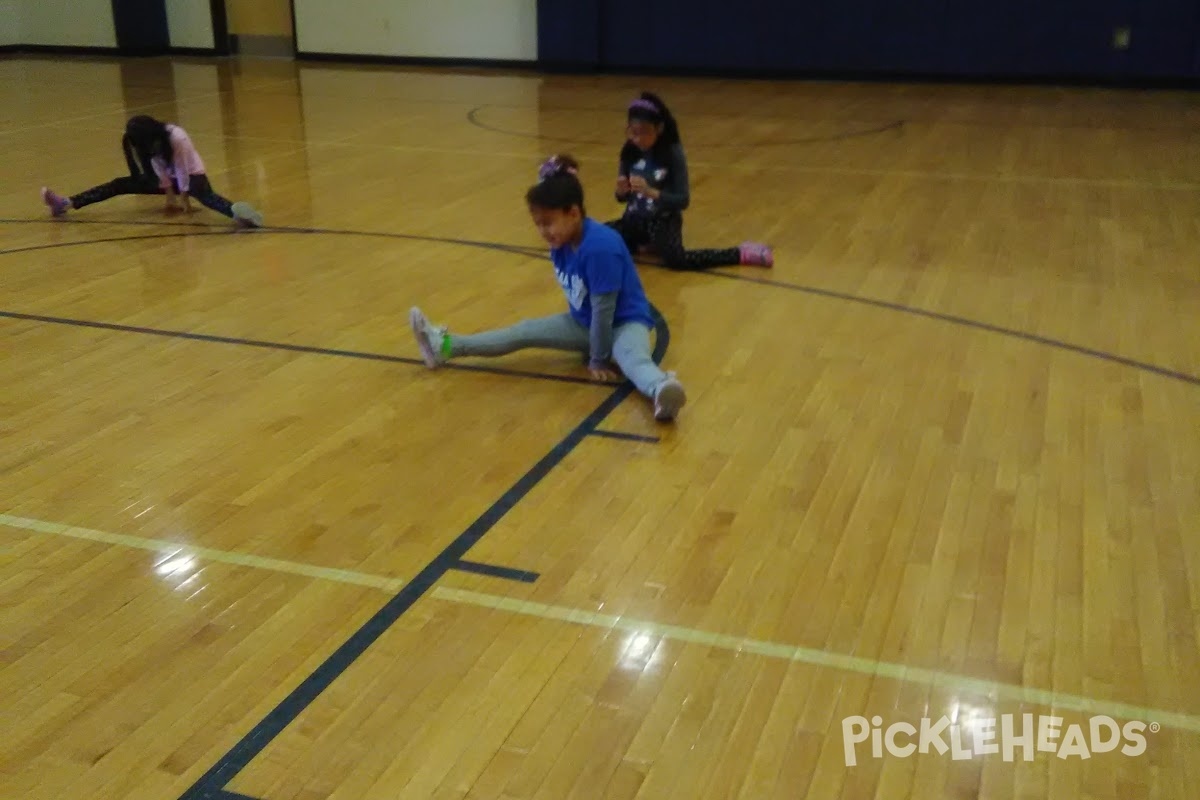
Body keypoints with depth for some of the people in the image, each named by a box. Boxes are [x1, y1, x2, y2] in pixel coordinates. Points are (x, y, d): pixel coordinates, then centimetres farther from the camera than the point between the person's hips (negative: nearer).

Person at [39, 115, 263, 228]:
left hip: (191, 175, -6)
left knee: (204, 196, -41)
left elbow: (182, 169, -25)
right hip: (170, 177, 6)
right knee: (121, 184, -4)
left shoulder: (178, 138, -31)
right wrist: (170, 196, -9)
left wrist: (184, 198, -20)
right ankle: (66, 204, -10)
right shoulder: (147, 142, -13)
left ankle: (238, 215, -69)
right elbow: (160, 171, -8)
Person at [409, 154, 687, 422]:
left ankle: (660, 391, -74)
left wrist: (598, 359, -18)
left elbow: (603, 310, -25)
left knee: (632, 358, -40)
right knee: (525, 331, 7)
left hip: (625, 322, -8)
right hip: (586, 322, 8)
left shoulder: (600, 247, -31)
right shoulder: (561, 244, -5)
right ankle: (446, 347, 13)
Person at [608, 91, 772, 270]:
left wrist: (651, 192, -27)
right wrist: (621, 191, -16)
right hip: (635, 218, 5)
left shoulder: (673, 154, -12)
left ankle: (741, 253, -15)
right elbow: (622, 198, 8)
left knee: (676, 259, -33)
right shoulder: (630, 152, 0)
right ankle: (645, 244, 4)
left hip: (663, 220, -5)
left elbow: (683, 201, -14)